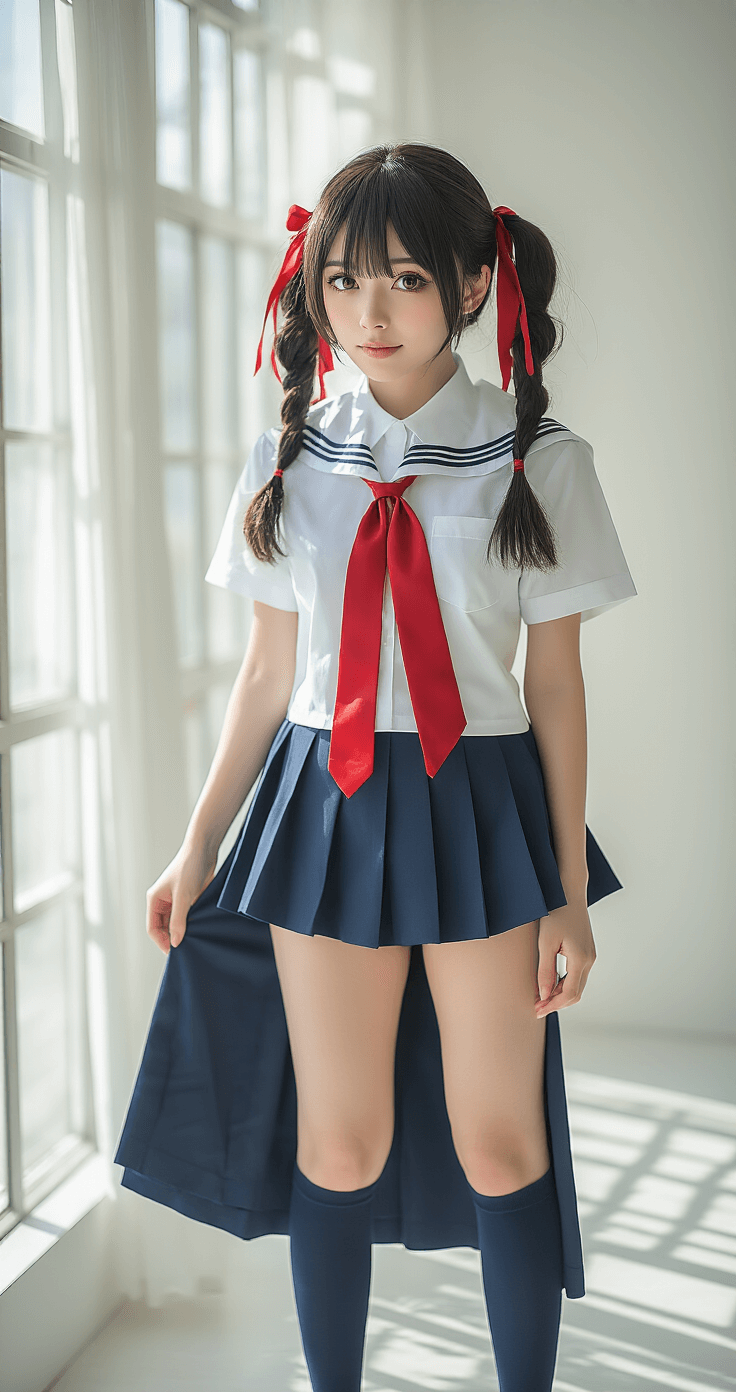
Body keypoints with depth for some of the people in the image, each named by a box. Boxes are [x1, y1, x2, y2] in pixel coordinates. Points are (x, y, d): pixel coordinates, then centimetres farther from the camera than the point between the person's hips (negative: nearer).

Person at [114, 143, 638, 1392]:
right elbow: (267, 671, 9)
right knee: (336, 1140, 8)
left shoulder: (535, 461, -4)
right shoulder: (290, 465, 3)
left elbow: (556, 683, -2)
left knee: (499, 1139, 6)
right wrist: (199, 846, 10)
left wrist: (569, 893, -2)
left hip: (481, 808, -2)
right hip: (325, 806, 2)